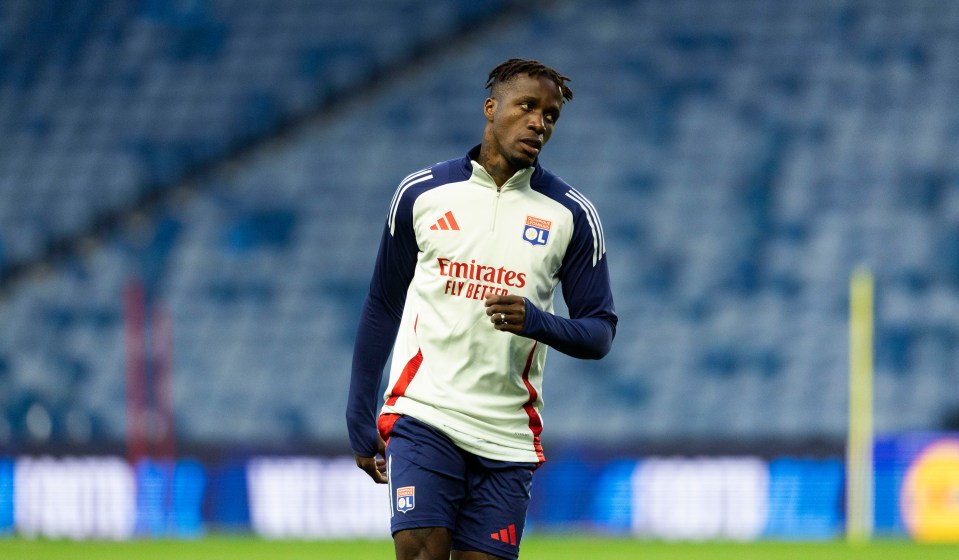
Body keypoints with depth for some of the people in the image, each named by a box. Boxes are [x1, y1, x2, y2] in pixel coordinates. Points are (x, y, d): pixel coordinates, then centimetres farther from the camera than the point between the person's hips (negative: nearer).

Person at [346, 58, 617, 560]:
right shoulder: (421, 193, 5)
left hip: (507, 437, 1)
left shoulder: (571, 215, 4)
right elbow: (382, 307, 14)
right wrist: (360, 422, 13)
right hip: (423, 414, -1)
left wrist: (536, 321, -17)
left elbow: (600, 331, 5)